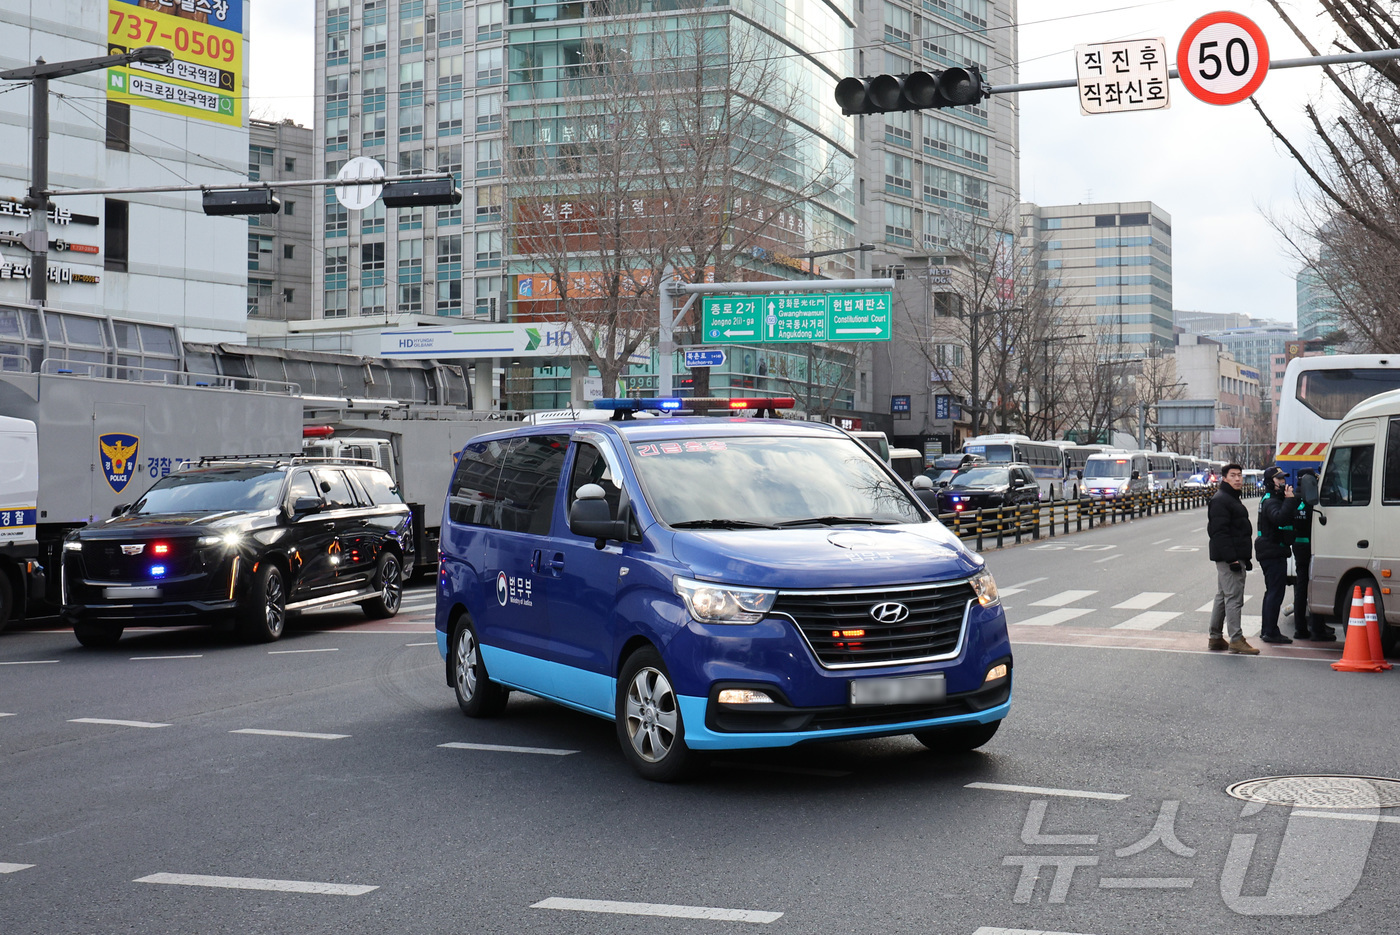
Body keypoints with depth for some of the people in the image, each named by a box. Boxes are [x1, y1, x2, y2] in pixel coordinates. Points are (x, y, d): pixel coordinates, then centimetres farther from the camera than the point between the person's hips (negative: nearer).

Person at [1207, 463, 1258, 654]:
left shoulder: (1232, 499, 20)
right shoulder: (1220, 500, -14)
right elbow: (1219, 532, -21)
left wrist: (1245, 558, 23)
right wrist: (1231, 558, -26)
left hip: (1234, 557, 11)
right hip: (1228, 557, -11)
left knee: (1223, 597, 13)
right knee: (1234, 597, -10)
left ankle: (1215, 638, 19)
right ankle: (1236, 640, -10)